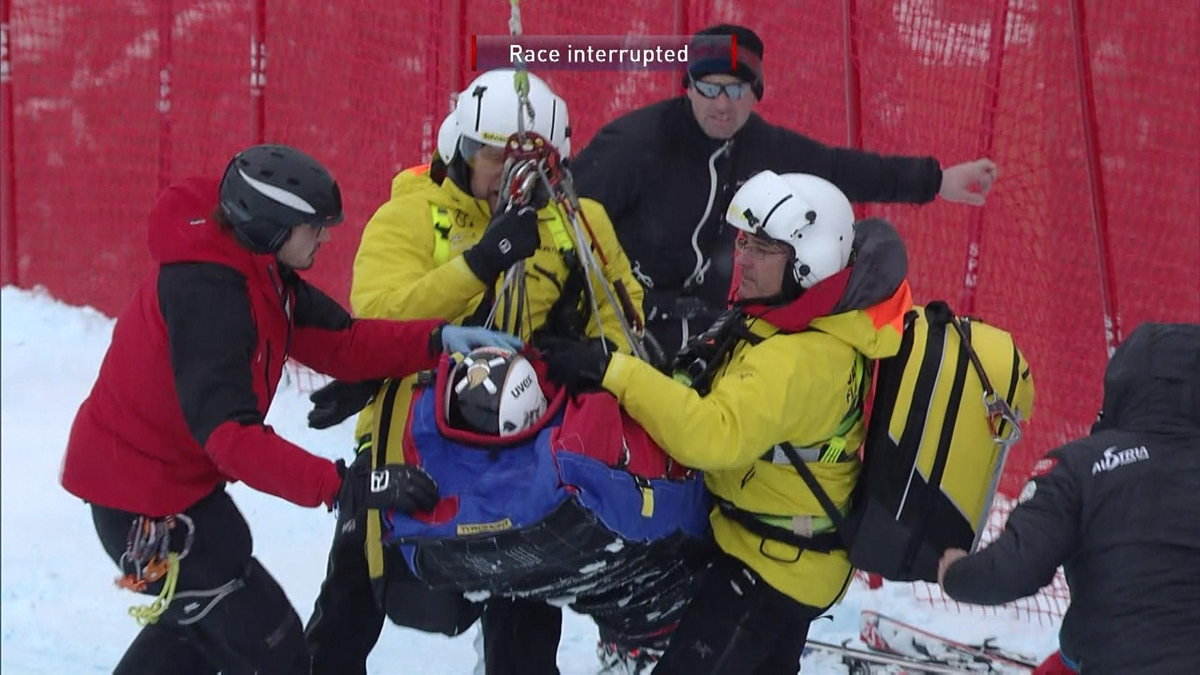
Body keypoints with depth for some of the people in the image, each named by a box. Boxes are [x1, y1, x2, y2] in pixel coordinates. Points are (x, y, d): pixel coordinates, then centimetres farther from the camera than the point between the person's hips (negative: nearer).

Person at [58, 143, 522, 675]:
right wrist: (343, 488, -42)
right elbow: (229, 433, -37)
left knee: (200, 620, 31)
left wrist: (438, 339, -16)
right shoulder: (205, 290, -30)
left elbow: (339, 341, -1)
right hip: (143, 495, -10)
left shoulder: (258, 268, 0)